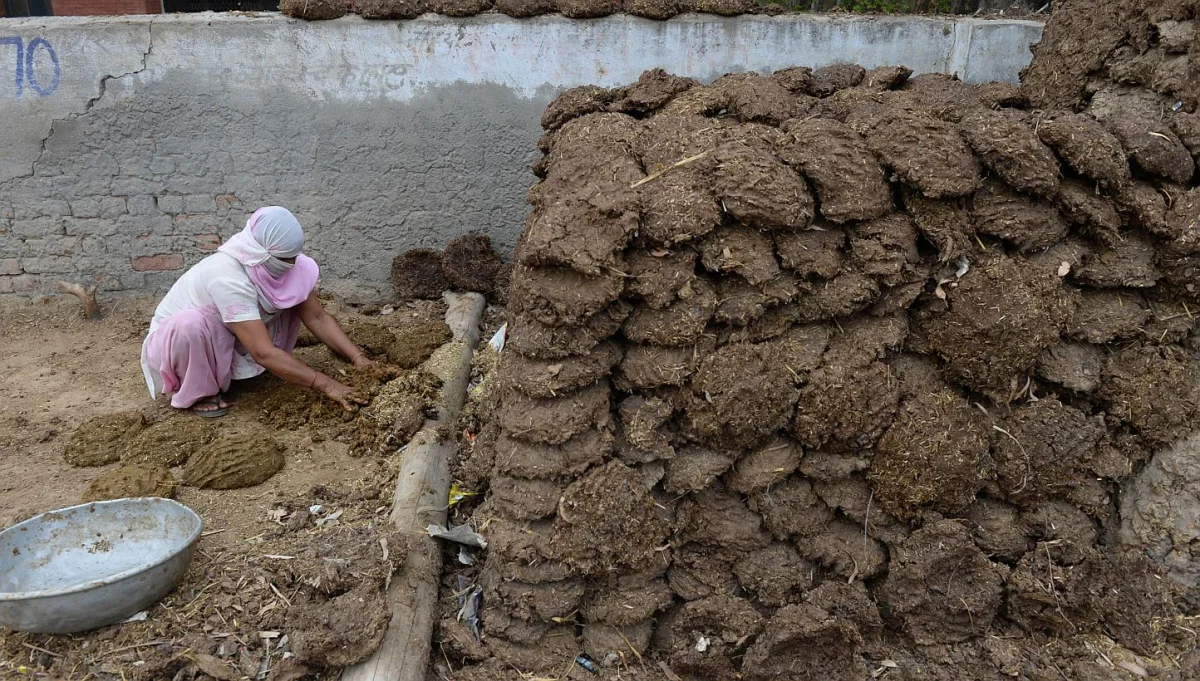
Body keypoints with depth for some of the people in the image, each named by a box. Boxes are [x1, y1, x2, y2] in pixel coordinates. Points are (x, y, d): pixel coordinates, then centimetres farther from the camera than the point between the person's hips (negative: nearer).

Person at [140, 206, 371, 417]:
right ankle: (199, 391, -10)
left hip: (226, 342, 6)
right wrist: (326, 385, -42)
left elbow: (318, 317, -14)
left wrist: (358, 358, -25)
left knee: (295, 300, -9)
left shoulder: (280, 263, -17)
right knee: (192, 323, -40)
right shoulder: (228, 278, -37)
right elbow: (264, 353, -41)